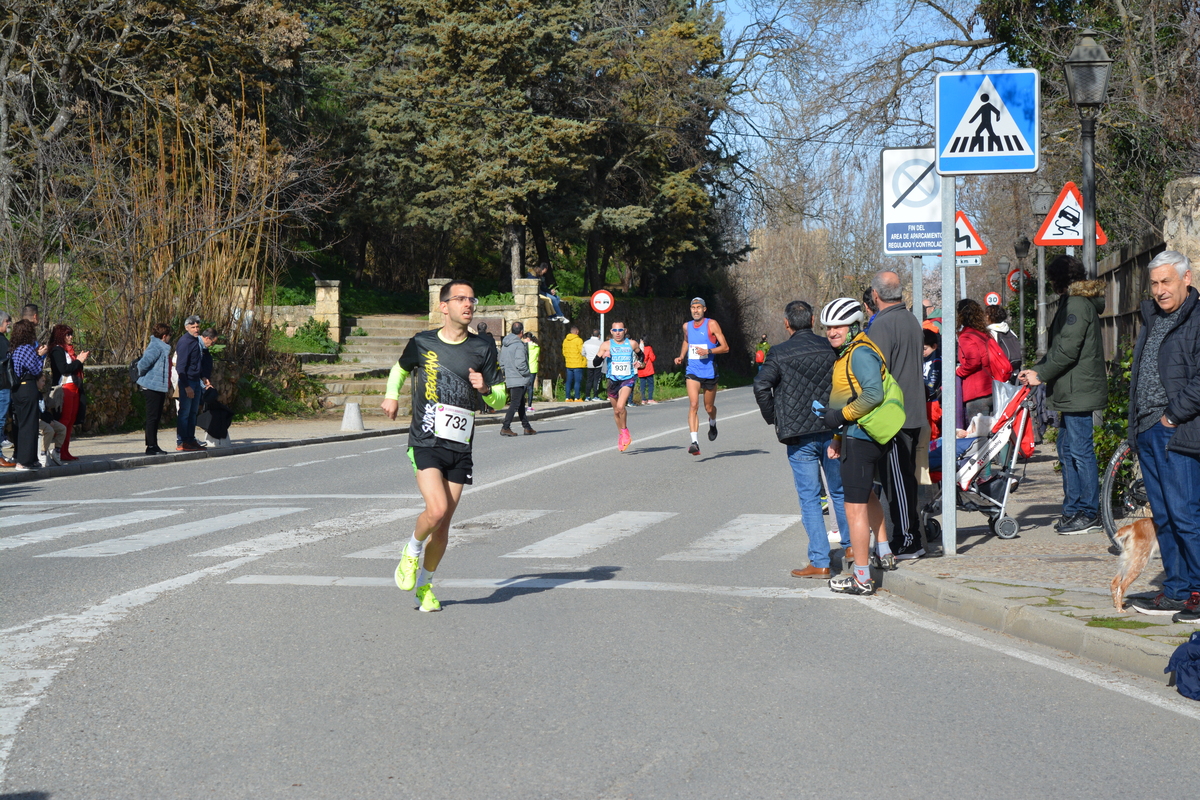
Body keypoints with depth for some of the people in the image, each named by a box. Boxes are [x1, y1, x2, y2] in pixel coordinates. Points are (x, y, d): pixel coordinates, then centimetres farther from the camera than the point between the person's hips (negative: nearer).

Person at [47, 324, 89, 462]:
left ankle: (65, 452, 10)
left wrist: (81, 359, 9)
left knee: (71, 421, 7)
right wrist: (79, 361, -11)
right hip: (64, 389, -9)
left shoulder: (68, 350, 19)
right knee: (64, 420, -11)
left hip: (74, 388, 9)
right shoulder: (57, 350, -7)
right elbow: (64, 369, -18)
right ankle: (60, 452, -12)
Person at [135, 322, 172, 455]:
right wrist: (142, 377, -8)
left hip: (159, 388, 10)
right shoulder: (155, 347, -17)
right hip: (152, 388, -10)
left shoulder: (163, 348, 16)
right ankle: (151, 446, -3)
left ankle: (153, 445, 19)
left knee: (156, 417, 13)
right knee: (152, 417, -6)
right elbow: (143, 363, -26)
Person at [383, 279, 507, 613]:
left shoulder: (483, 349, 5)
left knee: (444, 523, 4)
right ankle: (412, 551, 10)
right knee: (436, 510, -21)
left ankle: (424, 585, 24)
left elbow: (499, 399, 9)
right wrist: (392, 395, 13)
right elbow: (400, 367, 25)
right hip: (425, 443, -2)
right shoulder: (422, 343, 3)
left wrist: (485, 389, -10)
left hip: (460, 448, 2)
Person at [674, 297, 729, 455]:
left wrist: (708, 351, -22)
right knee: (693, 405, -17)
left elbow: (725, 347, -7)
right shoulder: (687, 326, 7)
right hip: (692, 372, 2)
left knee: (709, 407, 12)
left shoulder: (711, 324, -6)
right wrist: (681, 356, 14)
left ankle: (712, 424, 49)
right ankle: (695, 442, -24)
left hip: (709, 371, -2)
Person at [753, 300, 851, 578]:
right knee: (840, 491, 19)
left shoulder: (780, 354, -6)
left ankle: (820, 562, -1)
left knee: (809, 498, 1)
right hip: (832, 431, 3)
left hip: (799, 434, -3)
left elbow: (761, 386, -16)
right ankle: (851, 545, 31)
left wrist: (773, 418, -3)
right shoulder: (830, 348, 2)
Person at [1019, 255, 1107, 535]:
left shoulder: (1077, 304, -14)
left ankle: (1089, 514, -3)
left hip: (1078, 392, -11)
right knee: (1067, 450, 13)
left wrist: (1041, 374, -12)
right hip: (1072, 393, 11)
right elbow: (1059, 348, 21)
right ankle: (1073, 510, 18)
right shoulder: (1072, 302, 18)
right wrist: (1037, 369, 14)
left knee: (1080, 451, -7)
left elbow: (1067, 350, -20)